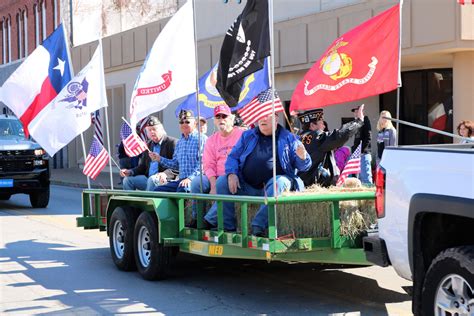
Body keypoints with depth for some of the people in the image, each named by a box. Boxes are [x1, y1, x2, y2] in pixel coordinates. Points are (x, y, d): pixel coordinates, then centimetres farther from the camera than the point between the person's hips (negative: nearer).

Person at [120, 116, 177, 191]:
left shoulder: (172, 142, -4)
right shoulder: (149, 145, 20)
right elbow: (142, 166, 23)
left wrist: (165, 174, -31)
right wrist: (130, 172, 5)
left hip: (164, 180, -7)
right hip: (148, 178, 7)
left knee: (152, 179, -36)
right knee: (127, 179, -6)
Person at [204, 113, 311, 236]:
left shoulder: (288, 138, 7)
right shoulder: (247, 135, 16)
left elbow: (302, 165, 4)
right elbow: (233, 156, 14)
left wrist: (302, 157, -21)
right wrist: (232, 174, -7)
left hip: (271, 185, -3)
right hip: (246, 187, 3)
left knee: (279, 183, -35)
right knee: (222, 181, -15)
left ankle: (259, 225, -34)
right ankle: (226, 225, -13)